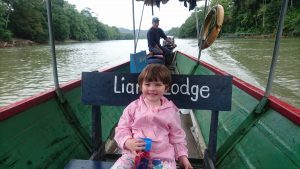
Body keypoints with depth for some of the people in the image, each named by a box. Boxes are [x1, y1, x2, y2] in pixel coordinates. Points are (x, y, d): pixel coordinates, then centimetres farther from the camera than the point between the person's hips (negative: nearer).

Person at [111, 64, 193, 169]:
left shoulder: (171, 110, 5)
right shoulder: (133, 107, 3)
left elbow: (177, 136, 13)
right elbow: (121, 129, 6)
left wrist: (182, 156, 9)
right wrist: (128, 142, -13)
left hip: (162, 156, 1)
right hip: (134, 154, 0)